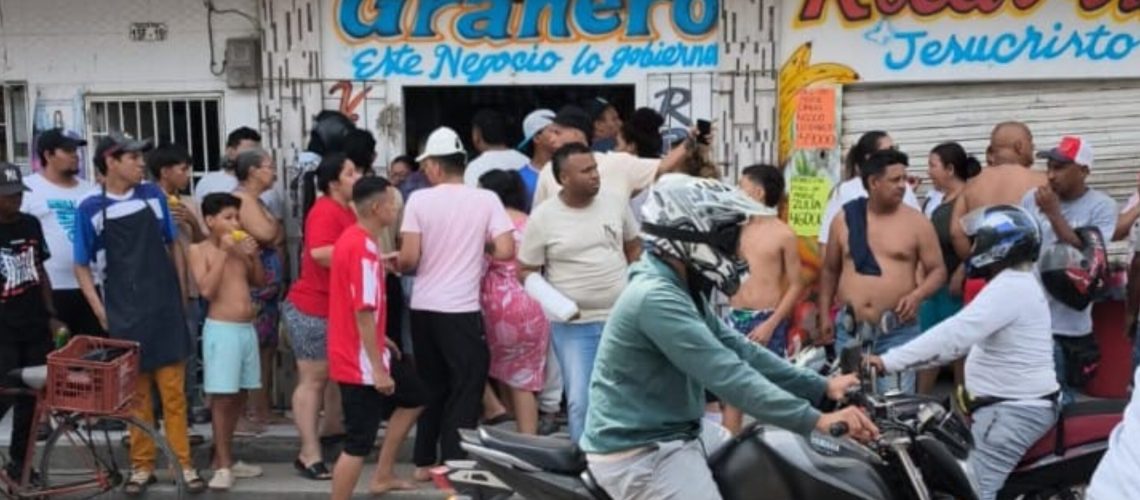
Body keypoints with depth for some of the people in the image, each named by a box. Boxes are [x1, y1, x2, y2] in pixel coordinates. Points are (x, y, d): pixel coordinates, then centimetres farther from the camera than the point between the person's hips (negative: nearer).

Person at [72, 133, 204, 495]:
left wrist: (182, 291, 10)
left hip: (165, 308, 1)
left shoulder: (153, 196, 2)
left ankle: (183, 463, 10)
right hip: (124, 314, -1)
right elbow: (82, 266, 1)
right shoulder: (90, 209, -5)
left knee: (173, 391, 3)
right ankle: (142, 466, 18)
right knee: (136, 394, 7)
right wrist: (100, 310, -6)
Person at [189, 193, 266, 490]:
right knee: (222, 398, -5)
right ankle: (223, 465, 0)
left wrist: (254, 255, -1)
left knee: (239, 396, 11)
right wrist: (223, 252, -15)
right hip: (221, 329, -6)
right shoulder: (200, 250, -5)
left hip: (247, 328, 6)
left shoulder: (239, 247, 11)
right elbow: (207, 290, -16)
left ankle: (223, 455, 23)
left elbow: (259, 282, 15)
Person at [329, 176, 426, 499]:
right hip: (361, 360, -11)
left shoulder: (352, 239, 8)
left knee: (413, 398, 25)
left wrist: (379, 338, 22)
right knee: (359, 443, -3)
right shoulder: (364, 248, -23)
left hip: (357, 352, 11)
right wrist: (379, 369, -23)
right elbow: (364, 312, -26)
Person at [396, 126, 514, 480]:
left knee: (431, 386, 16)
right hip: (462, 309, -3)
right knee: (465, 389, 5)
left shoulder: (419, 200, -3)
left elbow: (408, 259, -8)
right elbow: (505, 252, -11)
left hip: (424, 308, 3)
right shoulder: (486, 199, -4)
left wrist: (398, 267, 15)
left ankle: (424, 462, 23)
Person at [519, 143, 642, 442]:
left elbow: (634, 248, 13)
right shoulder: (543, 217, -9)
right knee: (581, 400, -3)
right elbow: (525, 271, -2)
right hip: (573, 325, -3)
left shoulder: (616, 202, 0)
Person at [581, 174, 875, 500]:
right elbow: (727, 375, -31)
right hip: (638, 452, -11)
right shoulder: (656, 297, -25)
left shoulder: (683, 291, 9)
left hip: (680, 433, 11)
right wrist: (815, 421, -34)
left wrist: (821, 388, 5)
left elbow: (738, 350, 11)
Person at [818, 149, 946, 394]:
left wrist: (916, 295, -17)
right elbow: (830, 270, 14)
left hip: (898, 332, -2)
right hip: (849, 330, 3)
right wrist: (824, 315, 10)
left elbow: (938, 270, 2)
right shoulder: (844, 219, 6)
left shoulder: (916, 222, -1)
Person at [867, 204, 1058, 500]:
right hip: (1011, 405, 11)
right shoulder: (1015, 283, 16)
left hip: (1014, 410, -11)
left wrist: (888, 362, -29)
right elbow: (963, 339, 18)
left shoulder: (1009, 287, -18)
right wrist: (897, 362, 11)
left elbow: (955, 334, -28)